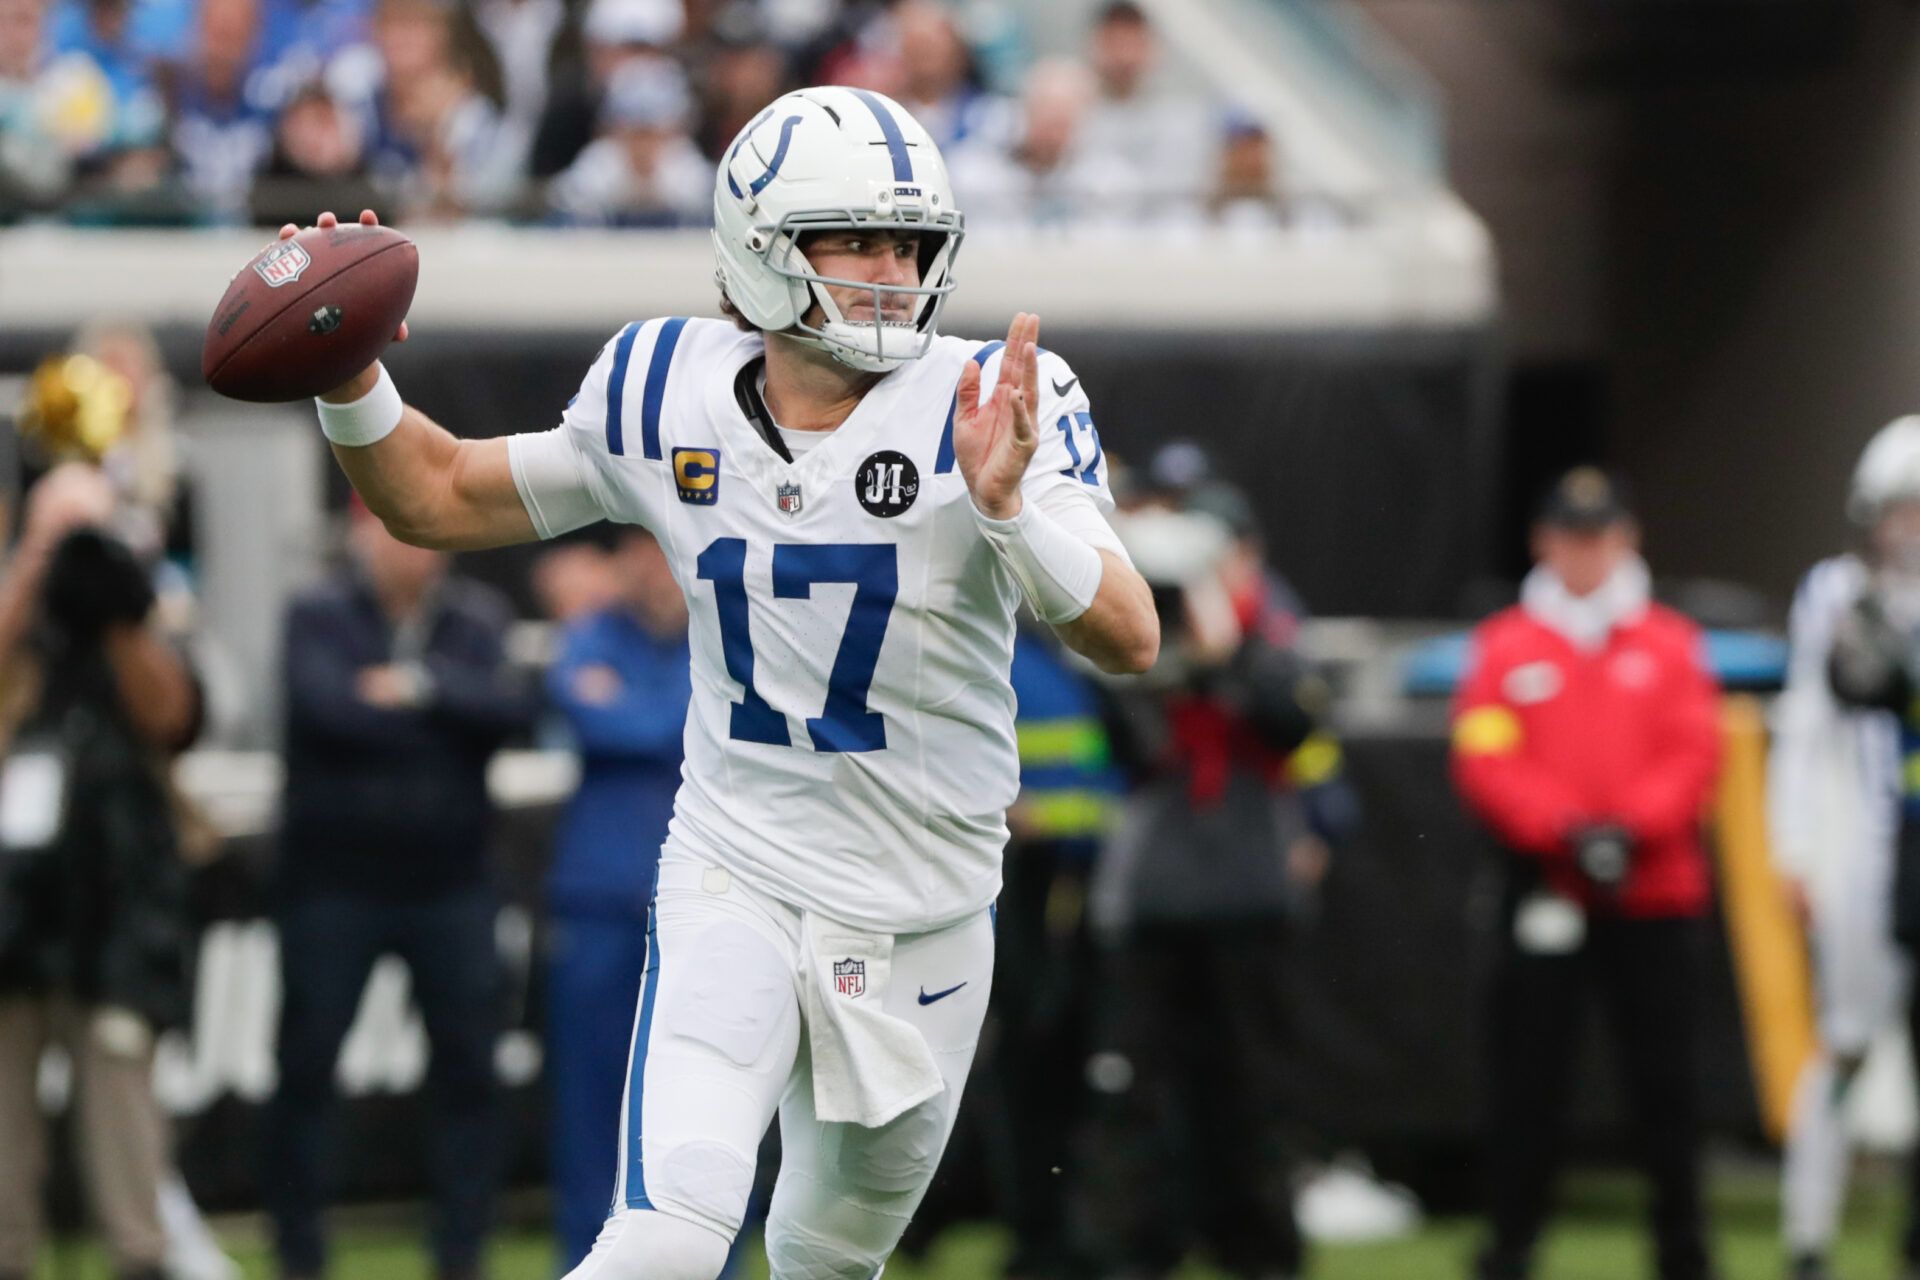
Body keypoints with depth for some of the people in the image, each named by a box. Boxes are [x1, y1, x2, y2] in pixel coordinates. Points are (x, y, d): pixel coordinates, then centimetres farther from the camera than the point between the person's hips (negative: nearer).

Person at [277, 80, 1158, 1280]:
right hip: (735, 880, -1)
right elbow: (443, 497, 10)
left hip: (923, 914, 1)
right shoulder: (669, 395, -4)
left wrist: (1009, 505, -39)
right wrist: (350, 382, -9)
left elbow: (1131, 640, -23)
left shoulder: (988, 409, -13)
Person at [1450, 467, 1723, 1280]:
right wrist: (1566, 830, -15)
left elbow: (1696, 754, 1)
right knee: (1528, 1068, -2)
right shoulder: (1504, 645, 7)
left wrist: (1632, 827, -14)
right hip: (1545, 895, -1)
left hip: (1656, 895, 1)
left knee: (1666, 1075, 1)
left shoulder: (1669, 642, 9)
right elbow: (1484, 761, -2)